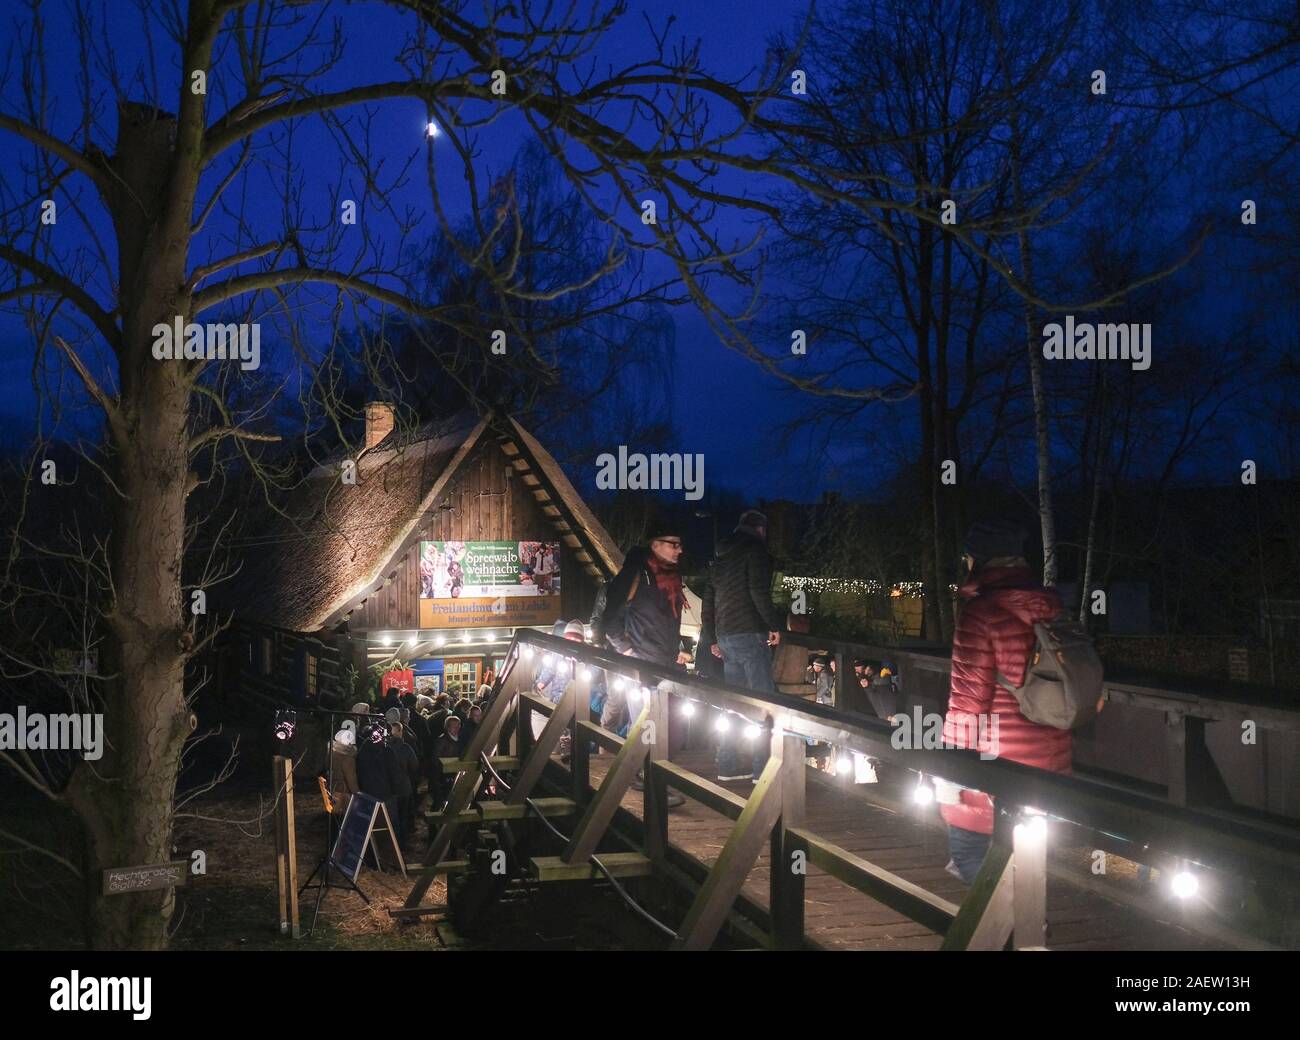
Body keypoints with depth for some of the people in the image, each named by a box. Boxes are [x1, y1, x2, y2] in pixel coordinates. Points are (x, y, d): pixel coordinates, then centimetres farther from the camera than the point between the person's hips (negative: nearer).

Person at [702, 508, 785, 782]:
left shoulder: (720, 557, 20)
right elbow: (759, 592, -16)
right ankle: (763, 767, -11)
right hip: (750, 633, -8)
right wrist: (776, 625, -8)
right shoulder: (755, 549, -5)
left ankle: (727, 766, 12)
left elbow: (709, 600, 22)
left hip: (725, 636, 8)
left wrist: (713, 637, 25)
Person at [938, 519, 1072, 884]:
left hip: (997, 765, -7)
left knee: (971, 860, 4)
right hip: (1051, 759, 7)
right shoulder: (1051, 607, 5)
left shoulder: (981, 613, -16)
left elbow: (969, 704, -16)